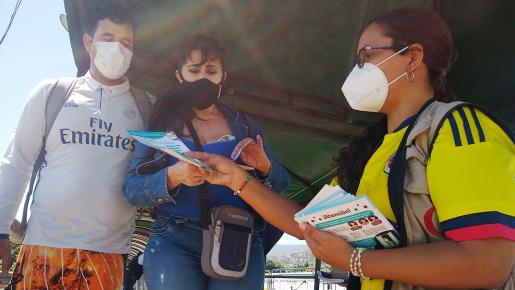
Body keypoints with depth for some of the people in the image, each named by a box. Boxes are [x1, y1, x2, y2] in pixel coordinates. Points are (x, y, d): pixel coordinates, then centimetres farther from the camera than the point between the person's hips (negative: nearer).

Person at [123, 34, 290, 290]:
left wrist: (264, 167, -11)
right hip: (174, 242, -1)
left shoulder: (245, 126, 12)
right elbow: (132, 189, -1)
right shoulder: (162, 124, 7)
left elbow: (281, 185, 12)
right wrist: (173, 176, -20)